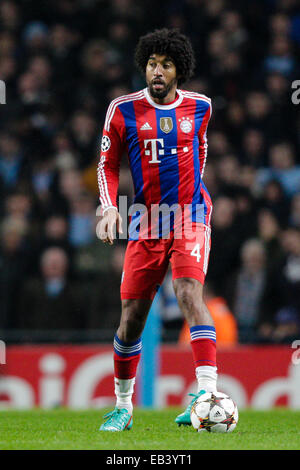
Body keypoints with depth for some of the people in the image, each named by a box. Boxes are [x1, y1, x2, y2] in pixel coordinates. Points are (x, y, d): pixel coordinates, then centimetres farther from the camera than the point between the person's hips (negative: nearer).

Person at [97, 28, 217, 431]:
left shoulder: (199, 107, 3)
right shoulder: (124, 110, -1)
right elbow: (108, 164, 6)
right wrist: (109, 208, -9)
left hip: (189, 217, -1)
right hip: (146, 224, 1)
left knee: (189, 293, -24)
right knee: (132, 315, 4)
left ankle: (207, 393, -32)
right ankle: (123, 406, 22)